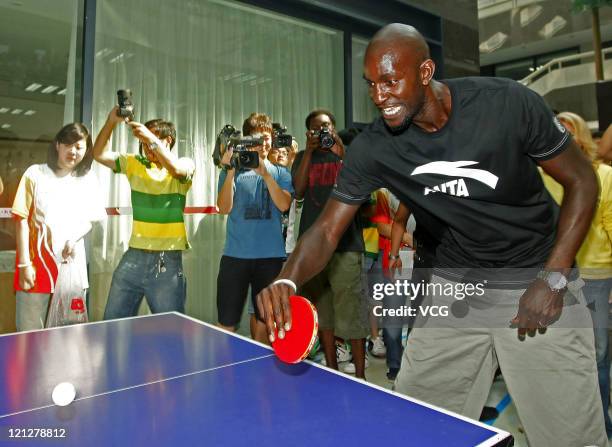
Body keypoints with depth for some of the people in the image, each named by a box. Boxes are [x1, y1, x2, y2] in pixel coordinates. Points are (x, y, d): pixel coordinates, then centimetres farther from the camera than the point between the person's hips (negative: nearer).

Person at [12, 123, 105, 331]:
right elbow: (22, 219, -1)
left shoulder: (88, 180, 9)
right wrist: (24, 264, -6)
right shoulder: (35, 174, 2)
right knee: (30, 331, 4)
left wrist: (74, 238, -11)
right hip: (37, 266, -2)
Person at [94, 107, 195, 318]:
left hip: (167, 260, -4)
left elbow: (175, 168, -23)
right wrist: (111, 122, -4)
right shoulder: (134, 163, 10)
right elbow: (99, 154, 6)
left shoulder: (185, 164, -1)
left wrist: (151, 137, -23)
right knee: (112, 321, 13)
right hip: (134, 256, 4)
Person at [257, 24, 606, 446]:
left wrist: (553, 278, -15)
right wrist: (288, 280, -32)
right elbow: (327, 230, -11)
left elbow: (582, 181, -7)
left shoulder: (509, 102, -17)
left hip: (536, 281, -1)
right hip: (453, 286, 2)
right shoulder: (372, 149, -12)